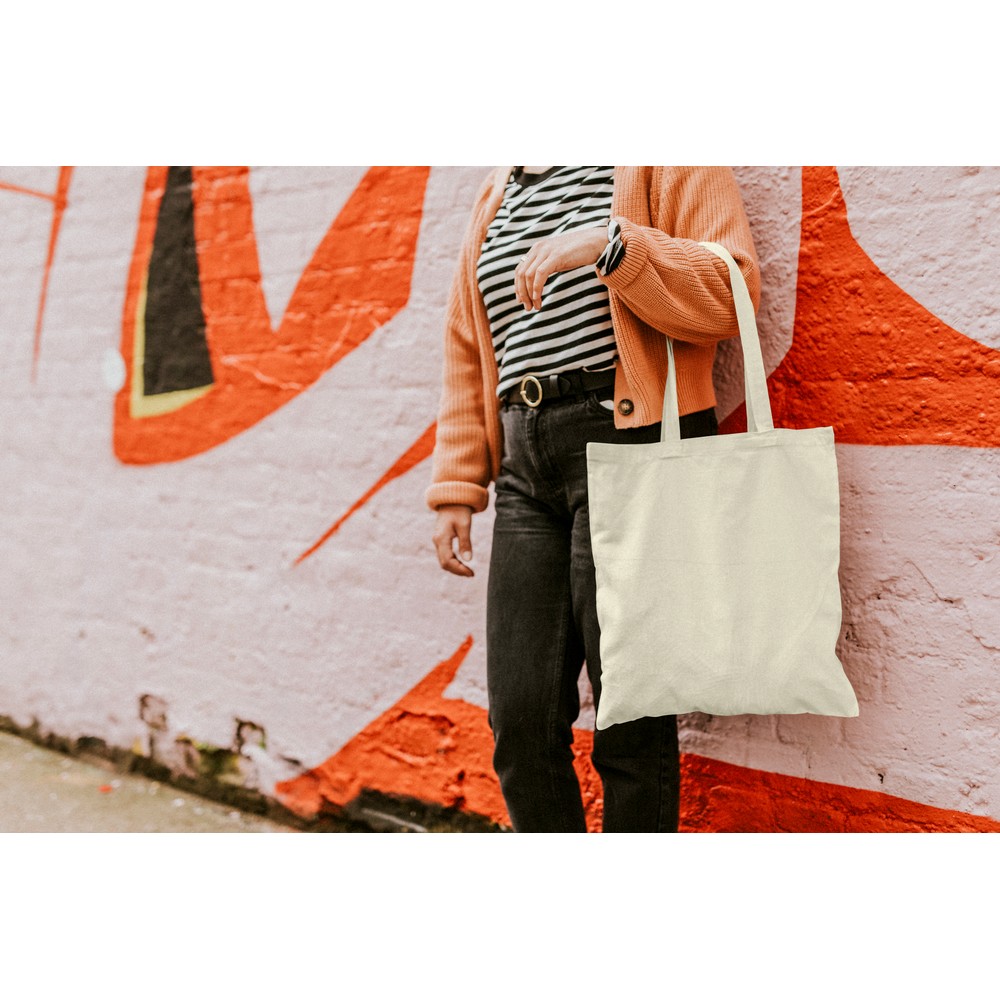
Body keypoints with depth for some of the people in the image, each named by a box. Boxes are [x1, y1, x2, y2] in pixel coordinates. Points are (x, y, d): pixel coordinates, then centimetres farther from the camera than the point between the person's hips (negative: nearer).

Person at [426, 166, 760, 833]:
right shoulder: (497, 192, 24)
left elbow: (734, 290, -7)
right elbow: (468, 351, 23)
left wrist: (611, 242, -19)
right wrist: (456, 488, 14)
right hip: (526, 465, 6)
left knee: (630, 725, -2)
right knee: (521, 722, 3)